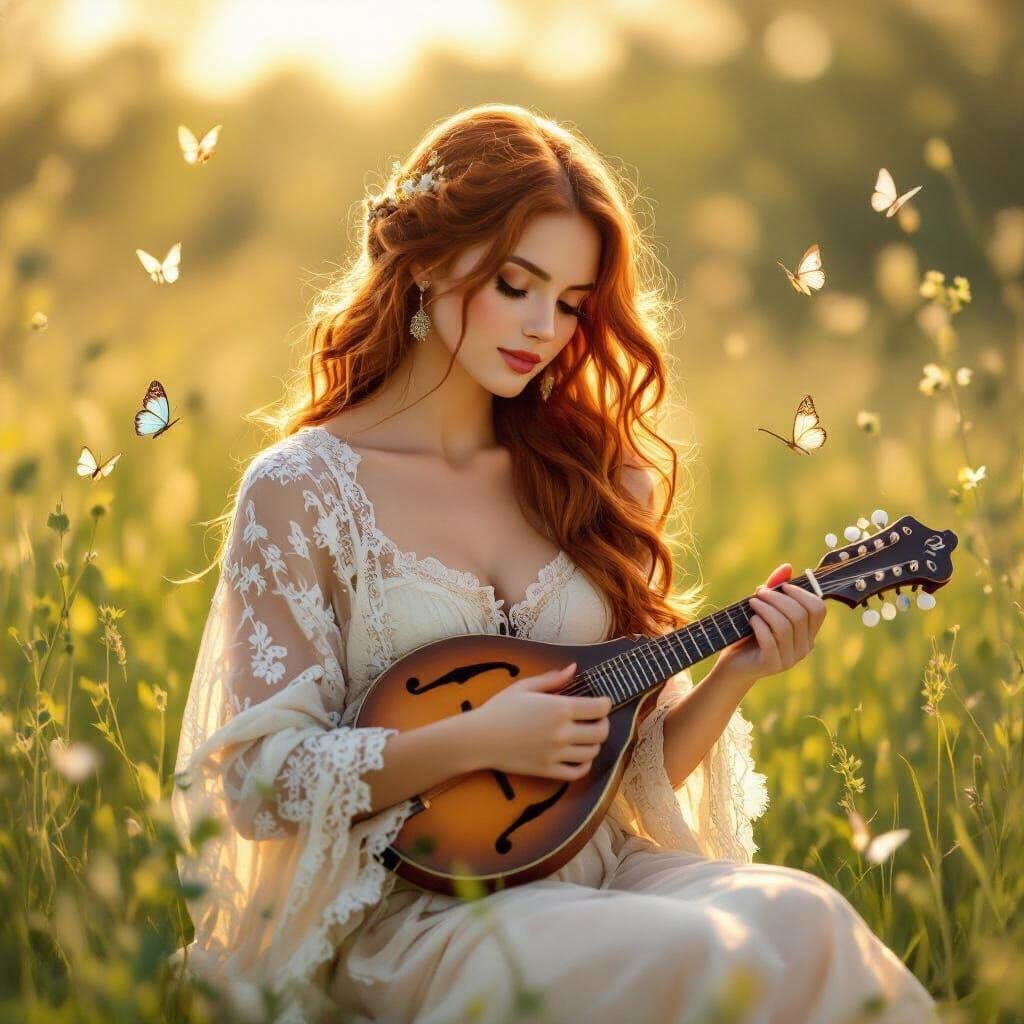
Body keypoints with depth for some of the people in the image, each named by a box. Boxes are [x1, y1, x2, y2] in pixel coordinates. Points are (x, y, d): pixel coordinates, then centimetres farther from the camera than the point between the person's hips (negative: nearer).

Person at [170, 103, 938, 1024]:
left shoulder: (586, 478, 10)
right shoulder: (301, 490, -3)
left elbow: (641, 766, 13)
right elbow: (259, 778, -7)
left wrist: (734, 677, -6)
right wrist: (474, 742, -16)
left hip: (603, 869, 5)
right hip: (418, 906, -5)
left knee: (803, 915, -28)